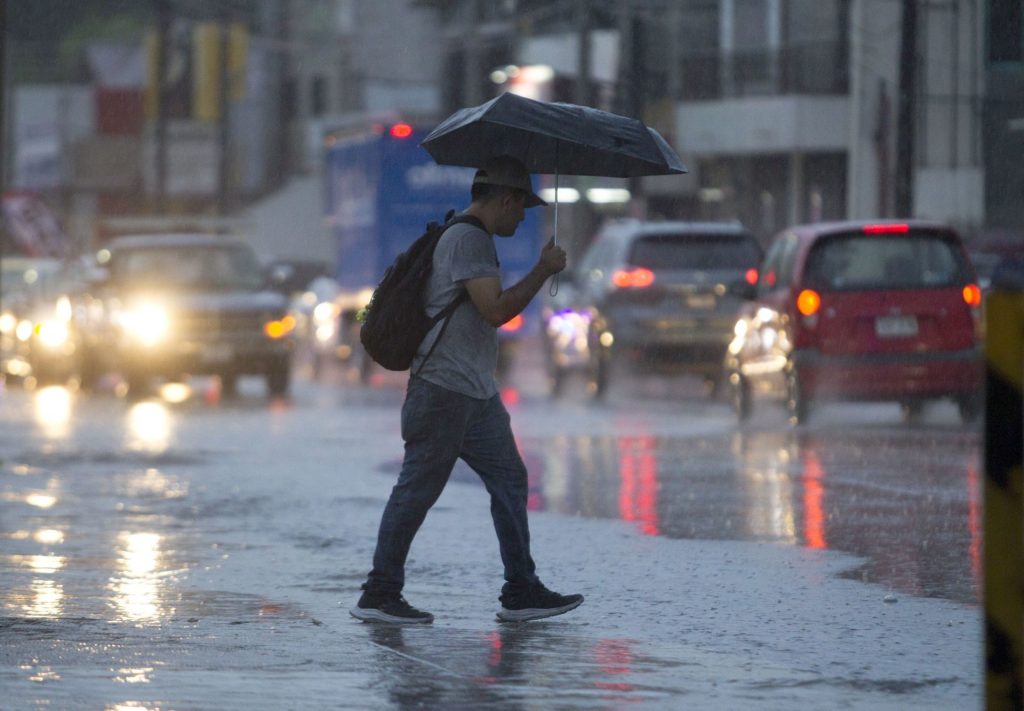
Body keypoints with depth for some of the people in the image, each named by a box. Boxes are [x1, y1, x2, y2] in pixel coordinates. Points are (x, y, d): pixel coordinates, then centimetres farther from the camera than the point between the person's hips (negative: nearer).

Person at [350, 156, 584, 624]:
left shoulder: (474, 239, 20)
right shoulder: (468, 240, -14)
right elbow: (496, 309, -22)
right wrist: (544, 271, -13)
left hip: (477, 393, 11)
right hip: (444, 390, -11)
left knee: (510, 481, 9)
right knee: (417, 490, -7)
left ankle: (521, 591, 12)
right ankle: (379, 595, -3)